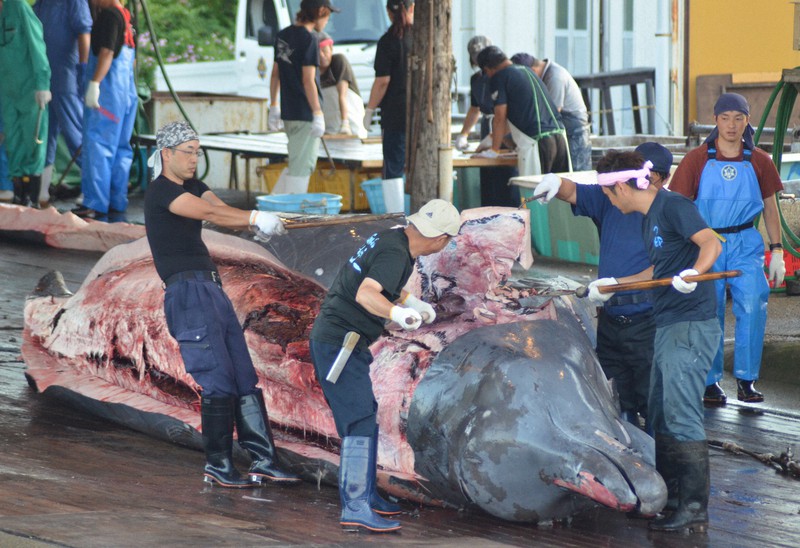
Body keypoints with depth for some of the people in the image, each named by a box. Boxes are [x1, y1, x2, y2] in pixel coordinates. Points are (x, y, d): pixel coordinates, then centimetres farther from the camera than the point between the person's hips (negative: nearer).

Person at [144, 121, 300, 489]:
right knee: (219, 382, -9)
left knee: (245, 378, 6)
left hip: (212, 290, 9)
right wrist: (256, 218, -30)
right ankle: (217, 466, 1)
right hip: (187, 291, -9)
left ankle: (263, 460, 8)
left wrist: (258, 223, -18)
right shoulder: (160, 191, -8)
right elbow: (209, 213, -22)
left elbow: (222, 210, 2)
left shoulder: (193, 186, 19)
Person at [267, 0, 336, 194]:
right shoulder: (308, 38, -15)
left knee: (300, 165, 19)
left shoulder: (283, 35, 11)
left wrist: (274, 107, 22)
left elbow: (275, 74, 16)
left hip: (288, 112, 8)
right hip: (305, 113, -8)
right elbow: (308, 80, -19)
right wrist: (318, 114, -17)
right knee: (301, 169, -2)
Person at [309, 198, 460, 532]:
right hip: (340, 344, -11)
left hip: (330, 339, 11)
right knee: (360, 423, -13)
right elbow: (365, 294, -36)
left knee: (365, 416, 18)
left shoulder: (390, 239, 10)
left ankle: (365, 494, 27)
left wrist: (411, 302, 36)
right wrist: (398, 314, -49)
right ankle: (355, 508, -15)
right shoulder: (395, 254, -20)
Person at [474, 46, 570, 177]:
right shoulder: (528, 71, 23)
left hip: (537, 141, -7)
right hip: (560, 137, 7)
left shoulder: (499, 77, 0)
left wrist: (494, 150, 7)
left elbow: (500, 117, -2)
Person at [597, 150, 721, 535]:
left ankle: (694, 509, -9)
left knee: (682, 416, -11)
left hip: (691, 325, -10)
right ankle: (670, 497, 24)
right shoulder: (648, 220, 17)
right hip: (667, 326, 10)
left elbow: (711, 243, -26)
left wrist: (692, 274, -43)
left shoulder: (672, 206, -13)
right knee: (660, 414, 15)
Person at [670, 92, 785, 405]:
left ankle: (746, 379, -4)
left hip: (745, 244, 1)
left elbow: (770, 207, 13)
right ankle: (711, 383, 8)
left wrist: (776, 252, 10)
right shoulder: (697, 160, -1)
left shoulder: (758, 161, 5)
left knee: (752, 305, -14)